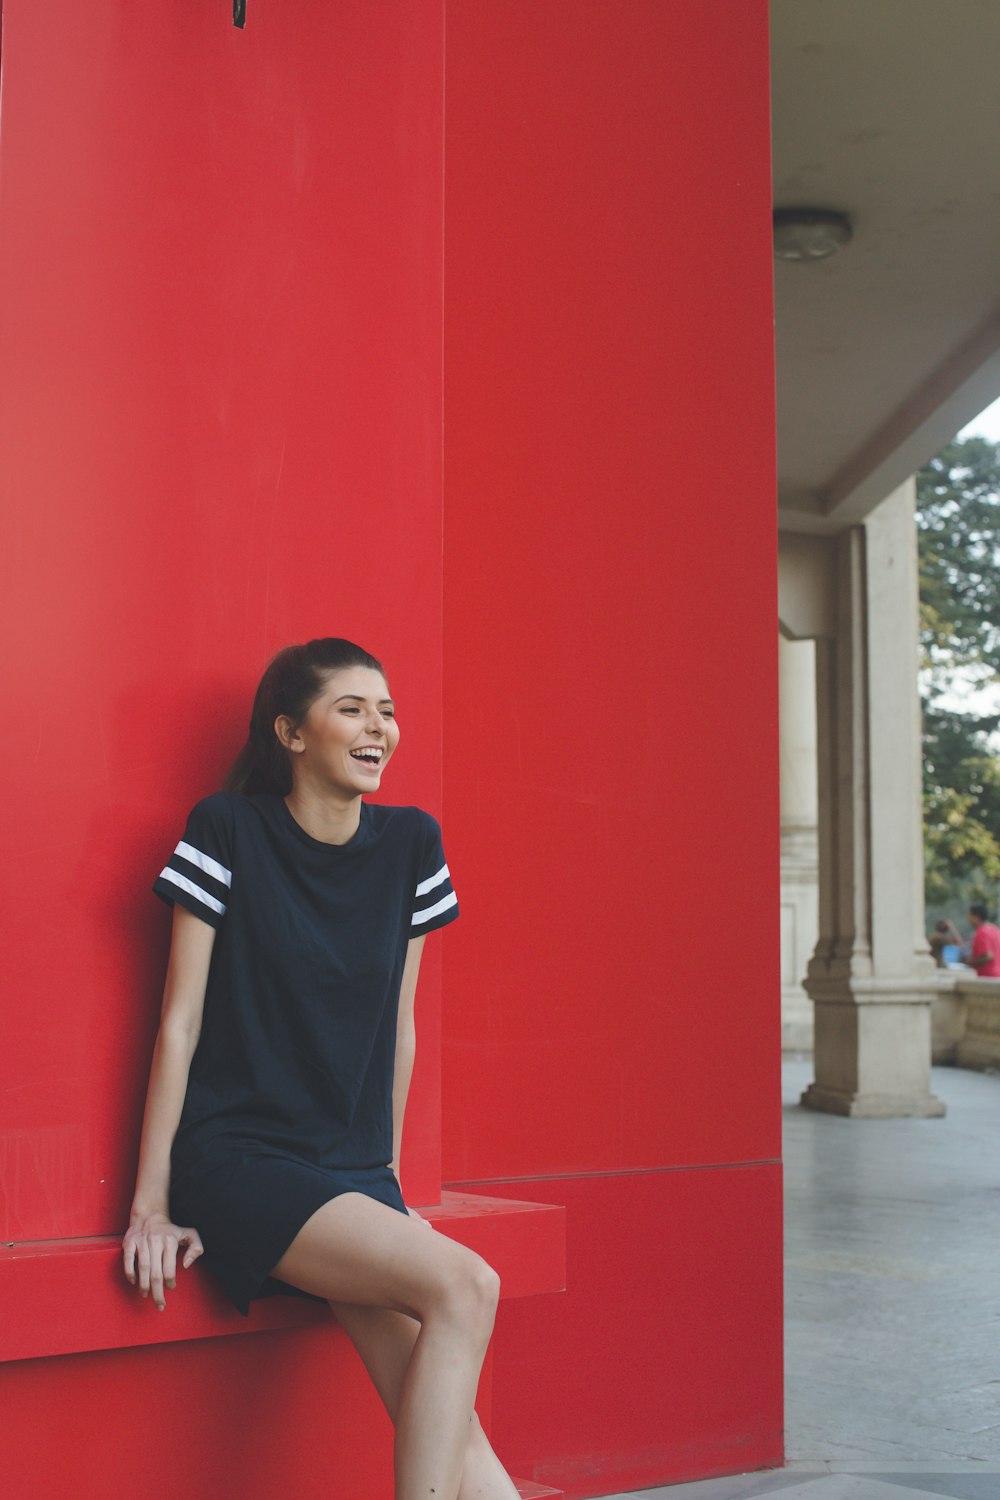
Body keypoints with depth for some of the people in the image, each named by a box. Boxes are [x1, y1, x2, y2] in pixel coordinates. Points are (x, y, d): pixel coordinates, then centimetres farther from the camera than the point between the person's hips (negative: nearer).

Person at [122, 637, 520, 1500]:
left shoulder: (411, 844, 7)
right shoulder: (228, 832, -5)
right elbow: (179, 1022, -4)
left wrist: (385, 1181, 16)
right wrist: (153, 1204, -5)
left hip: (356, 1170, 5)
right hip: (239, 1159, -4)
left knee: (443, 1417, -14)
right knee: (464, 1285, -25)